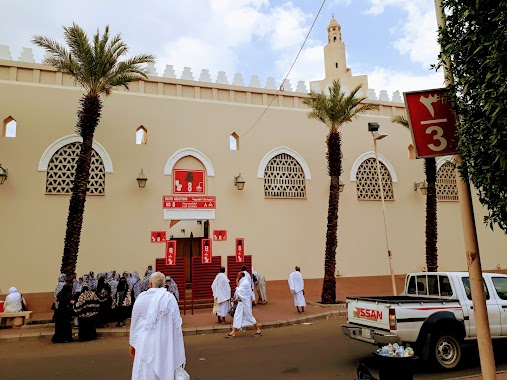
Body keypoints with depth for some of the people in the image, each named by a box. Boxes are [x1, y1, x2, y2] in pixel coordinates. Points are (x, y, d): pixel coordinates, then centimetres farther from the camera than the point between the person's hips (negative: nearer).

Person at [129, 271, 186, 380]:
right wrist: (179, 349, 2)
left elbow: (134, 322, 5)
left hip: (144, 344, 1)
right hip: (164, 345, -1)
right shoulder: (170, 298, -8)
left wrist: (132, 344, 17)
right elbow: (176, 324, -7)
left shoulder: (141, 297, -4)